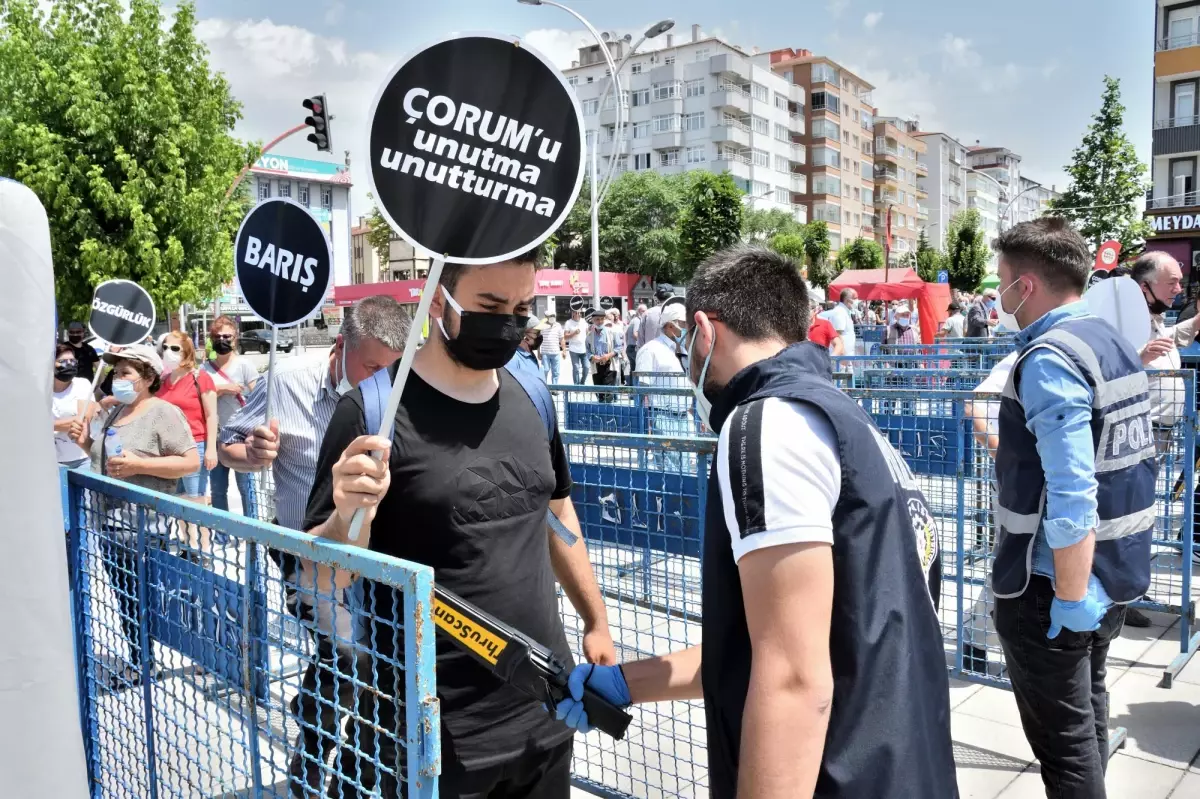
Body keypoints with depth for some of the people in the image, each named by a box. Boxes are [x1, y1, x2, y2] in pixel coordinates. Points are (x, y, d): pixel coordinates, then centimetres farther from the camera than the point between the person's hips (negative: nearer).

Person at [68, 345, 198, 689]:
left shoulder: (164, 413, -11)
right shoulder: (114, 412, 13)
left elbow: (191, 462, -17)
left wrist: (138, 465, -22)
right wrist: (87, 443, 4)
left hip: (145, 524, -8)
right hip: (111, 520, 8)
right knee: (125, 598, 14)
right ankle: (138, 661, 26)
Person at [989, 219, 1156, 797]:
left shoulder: (1049, 359, -21)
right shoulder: (1116, 344, 9)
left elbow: (1071, 492, -28)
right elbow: (1139, 462, 16)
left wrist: (1070, 596, -23)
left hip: (1054, 582, -10)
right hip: (1118, 571, 10)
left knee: (1062, 737, 4)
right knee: (1089, 708, 26)